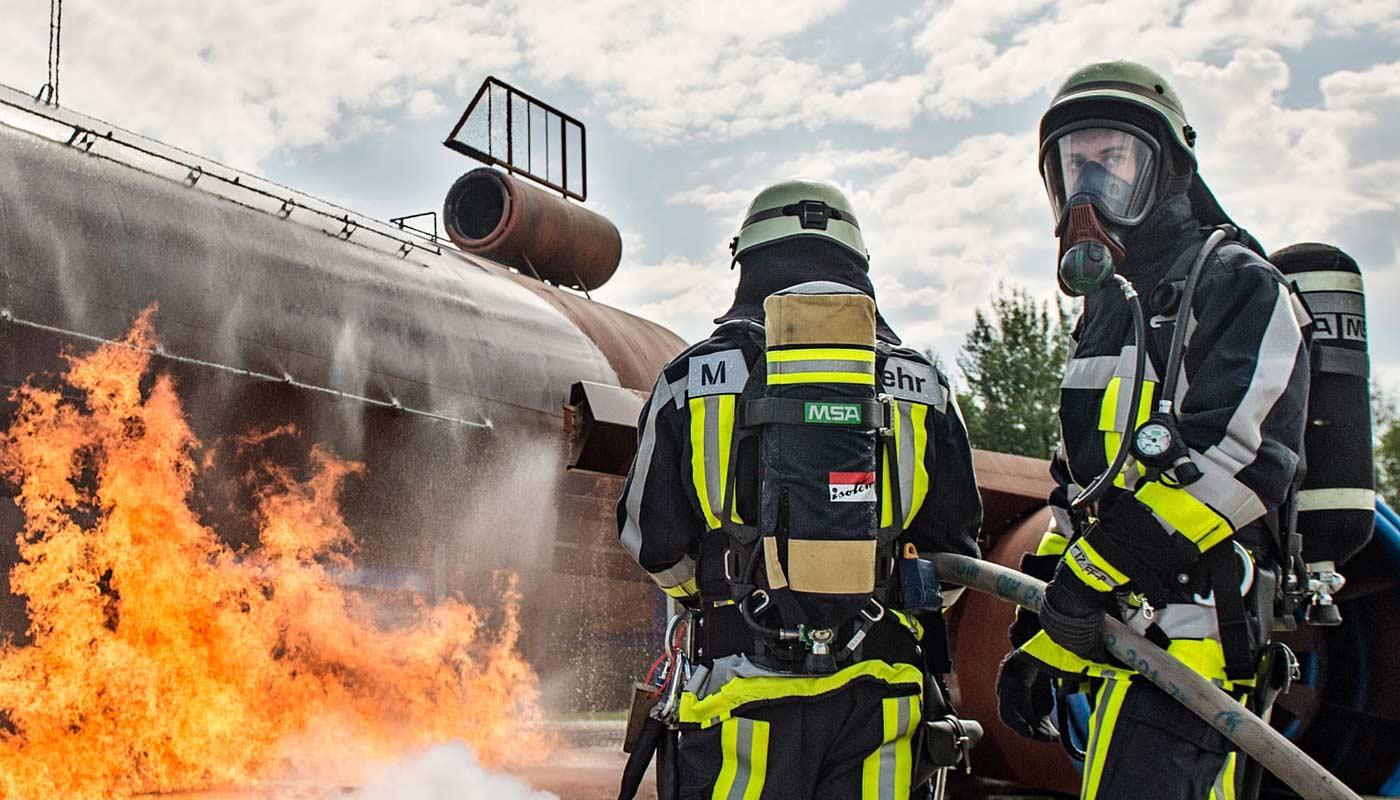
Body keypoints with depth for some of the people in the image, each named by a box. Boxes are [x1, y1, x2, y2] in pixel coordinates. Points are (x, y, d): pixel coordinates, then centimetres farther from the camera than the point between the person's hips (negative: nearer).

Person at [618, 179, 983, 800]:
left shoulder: (692, 377, 0)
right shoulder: (922, 387, 5)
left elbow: (654, 542, 5)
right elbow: (952, 547, 12)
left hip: (743, 685, -2)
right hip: (878, 695, 2)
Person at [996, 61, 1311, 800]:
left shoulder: (1235, 286, -4)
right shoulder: (1109, 308, 24)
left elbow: (1235, 461, -18)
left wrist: (1084, 585, -19)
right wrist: (1035, 629, 18)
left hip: (1185, 626, -9)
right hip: (1118, 638, 9)